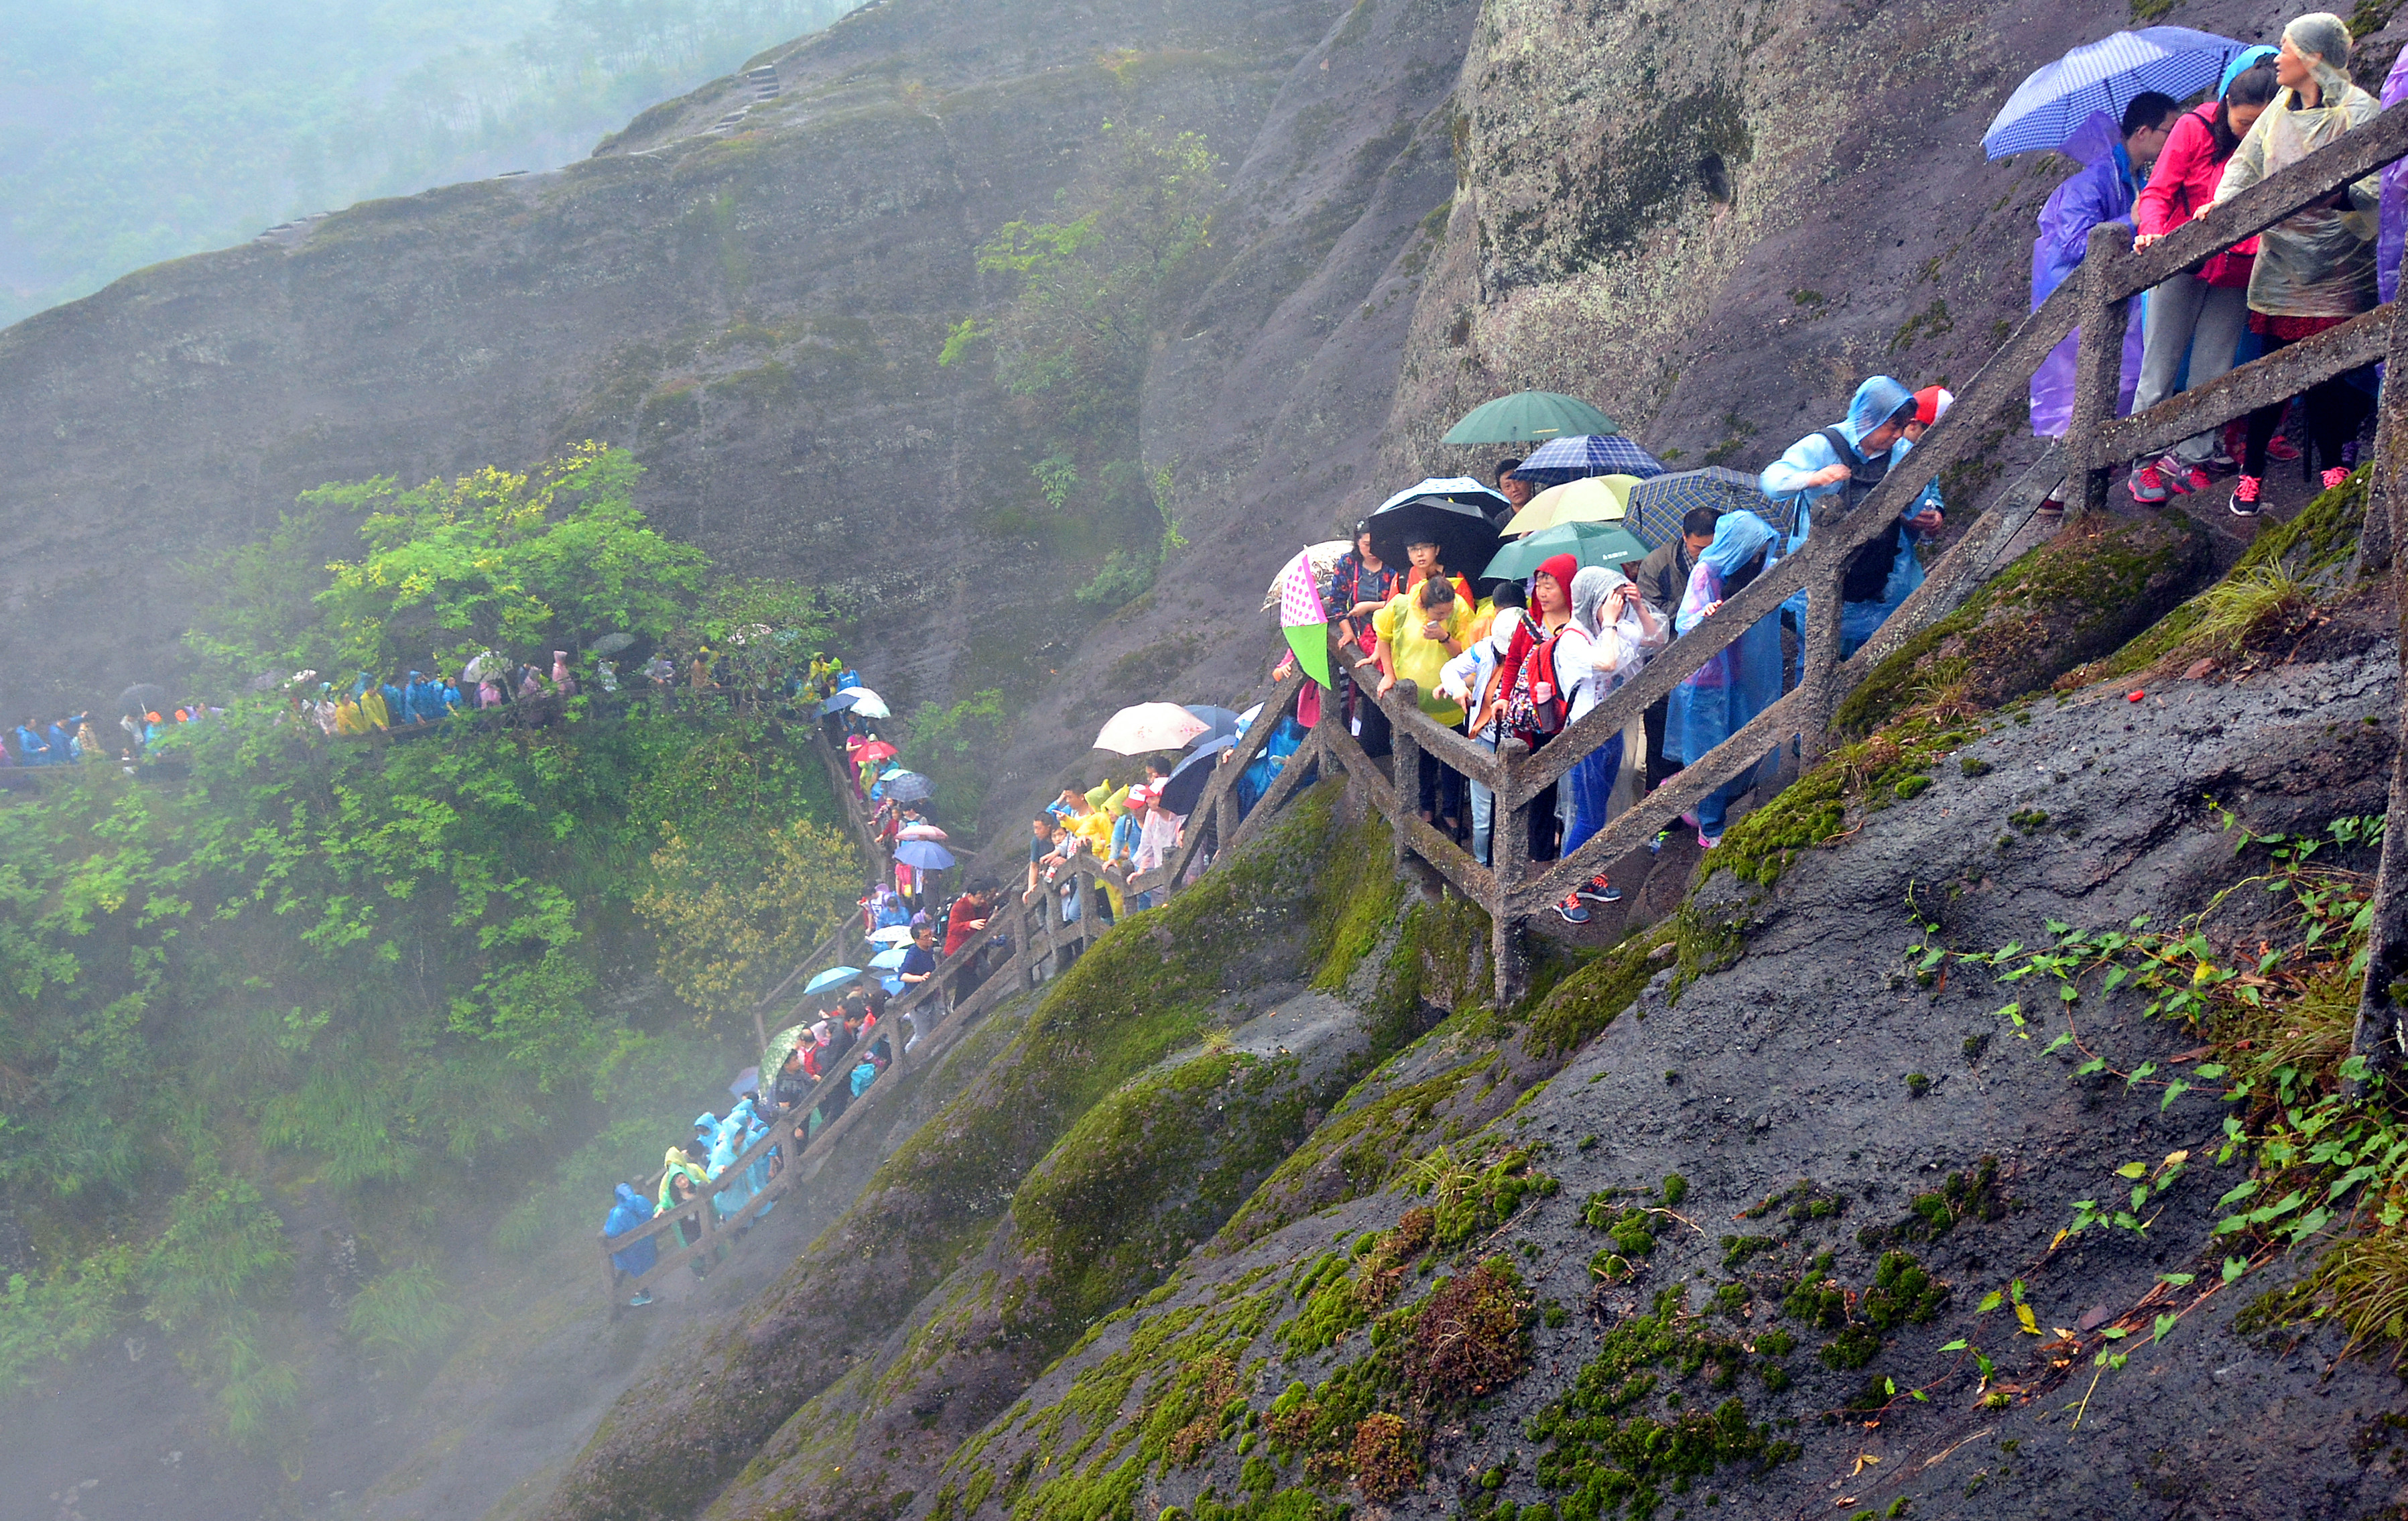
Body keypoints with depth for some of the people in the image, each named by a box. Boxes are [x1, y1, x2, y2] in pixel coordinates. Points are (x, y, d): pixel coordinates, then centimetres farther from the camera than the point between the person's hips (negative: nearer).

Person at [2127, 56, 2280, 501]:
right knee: (2160, 370, 1)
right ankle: (2146, 461, 8)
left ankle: (2192, 457, 16)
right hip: (2181, 263, -2)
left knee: (2212, 373, 5)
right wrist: (2152, 231, -26)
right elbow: (2158, 192, -7)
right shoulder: (2194, 129, -7)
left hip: (2235, 273, 2)